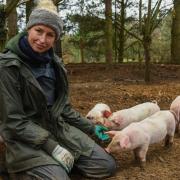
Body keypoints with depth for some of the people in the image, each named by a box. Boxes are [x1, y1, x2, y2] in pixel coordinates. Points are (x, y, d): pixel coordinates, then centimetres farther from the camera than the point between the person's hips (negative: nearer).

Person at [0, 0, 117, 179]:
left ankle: (56, 161, 13)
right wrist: (52, 146, -22)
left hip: (58, 128, 6)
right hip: (25, 139, -6)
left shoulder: (53, 63, 5)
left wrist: (91, 127, 13)